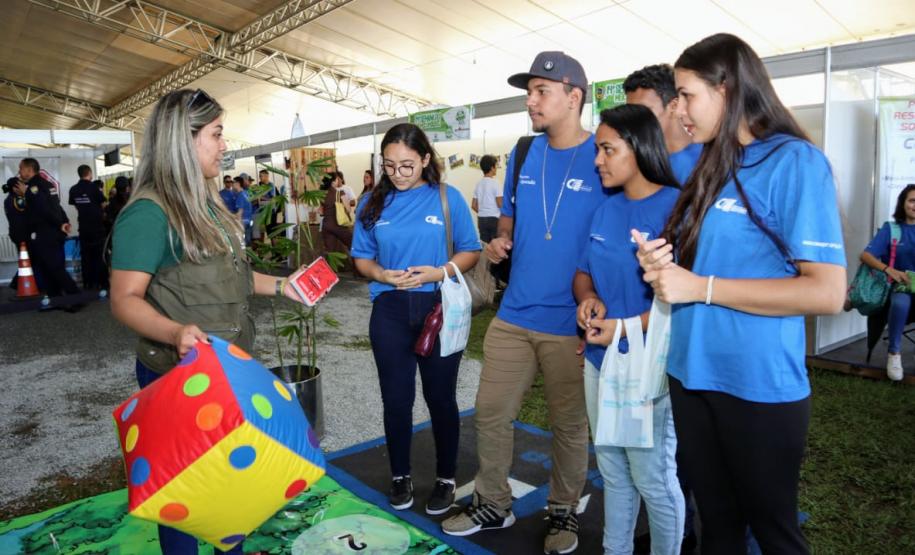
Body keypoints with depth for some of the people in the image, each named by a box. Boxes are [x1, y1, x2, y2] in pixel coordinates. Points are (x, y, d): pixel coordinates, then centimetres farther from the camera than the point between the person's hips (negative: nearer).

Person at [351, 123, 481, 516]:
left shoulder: (448, 198, -3)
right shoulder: (373, 203, 4)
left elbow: (470, 252, -1)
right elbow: (362, 258, 7)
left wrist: (439, 272, -19)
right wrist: (382, 274, -14)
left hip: (439, 308, -2)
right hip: (390, 311, 2)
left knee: (440, 397, 9)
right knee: (396, 398, 9)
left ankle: (446, 478, 28)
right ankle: (400, 476, 30)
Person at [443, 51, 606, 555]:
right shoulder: (523, 155, 7)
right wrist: (500, 241, -2)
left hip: (573, 322, -5)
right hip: (513, 315, 5)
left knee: (569, 424, 12)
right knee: (490, 413, 12)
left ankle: (563, 512, 34)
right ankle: (492, 505, 32)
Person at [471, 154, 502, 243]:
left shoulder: (479, 184, 9)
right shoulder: (494, 182, -9)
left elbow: (473, 205, 10)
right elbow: (500, 204, -12)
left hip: (481, 219, 6)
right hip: (494, 218, -6)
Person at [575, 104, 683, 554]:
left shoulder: (675, 207, -15)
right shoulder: (606, 209, 8)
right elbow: (584, 271, 15)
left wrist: (628, 327, -24)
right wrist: (589, 298, -6)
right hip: (599, 361, 7)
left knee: (652, 478, 9)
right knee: (612, 470, 21)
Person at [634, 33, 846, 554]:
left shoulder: (795, 162, -13)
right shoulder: (708, 166, 10)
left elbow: (827, 292, -20)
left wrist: (699, 287, -21)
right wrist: (662, 263, -3)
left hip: (759, 386, -6)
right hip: (691, 374, 7)